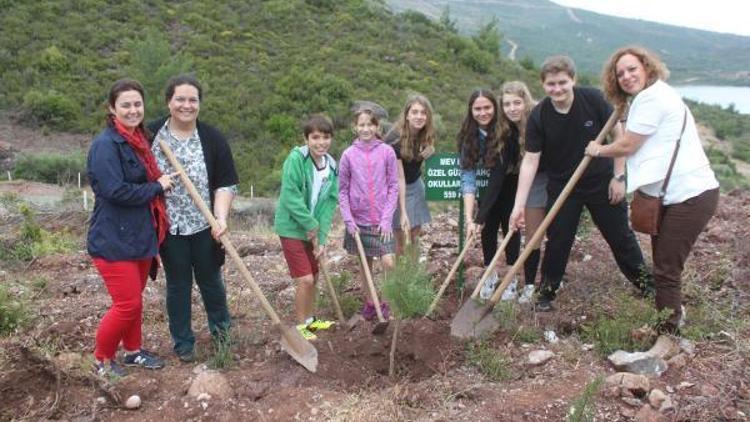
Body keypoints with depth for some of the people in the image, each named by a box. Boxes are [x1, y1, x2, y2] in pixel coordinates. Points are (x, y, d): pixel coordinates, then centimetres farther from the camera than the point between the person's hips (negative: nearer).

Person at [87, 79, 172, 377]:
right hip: (114, 240, -8)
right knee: (127, 304, -5)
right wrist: (157, 187, -15)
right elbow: (115, 190, -25)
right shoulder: (105, 144, -16)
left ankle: (133, 351, 35)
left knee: (135, 299, 18)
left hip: (140, 236, 8)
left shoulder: (138, 141, 11)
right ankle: (103, 360, 16)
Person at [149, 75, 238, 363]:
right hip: (170, 226, 0)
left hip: (204, 226, 0)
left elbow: (226, 184, -4)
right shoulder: (152, 135, -4)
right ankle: (183, 342, 27)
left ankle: (221, 329, 38)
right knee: (177, 285, 11)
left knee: (210, 280, 14)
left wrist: (221, 218, -17)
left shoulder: (213, 139, -5)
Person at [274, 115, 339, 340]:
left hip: (313, 230, 7)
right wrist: (311, 224, -18)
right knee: (305, 279, -7)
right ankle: (300, 326, 10)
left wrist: (321, 237, -9)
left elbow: (330, 202, -2)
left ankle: (309, 319, 34)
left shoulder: (331, 166, -1)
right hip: (292, 228, -6)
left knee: (314, 276, 16)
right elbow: (290, 196, -23)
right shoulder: (296, 158, -19)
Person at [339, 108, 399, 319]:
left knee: (388, 262, -9)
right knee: (365, 264, 12)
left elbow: (393, 186, -3)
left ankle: (387, 303, 12)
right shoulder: (349, 154, -3)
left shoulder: (387, 152, -4)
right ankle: (369, 302, 28)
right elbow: (342, 190, 1)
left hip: (381, 220, -1)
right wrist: (348, 219, -7)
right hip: (358, 220, 1)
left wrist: (387, 218, -9)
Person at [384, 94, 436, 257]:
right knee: (400, 237, -2)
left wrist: (429, 150, -15)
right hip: (395, 187, -5)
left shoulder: (426, 135, -9)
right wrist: (403, 212, -29)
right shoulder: (395, 139, -27)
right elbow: (399, 177, -27)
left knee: (415, 233, 8)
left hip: (415, 184, 5)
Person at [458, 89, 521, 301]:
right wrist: (469, 218, -36)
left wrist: (480, 215, -33)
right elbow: (468, 178, -26)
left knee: (510, 228, -1)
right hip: (487, 188, 3)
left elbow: (499, 175, -30)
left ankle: (512, 278, 13)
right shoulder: (468, 137, -20)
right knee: (488, 229, 3)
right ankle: (490, 275, 19)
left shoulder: (506, 132, -29)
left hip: (509, 185, -3)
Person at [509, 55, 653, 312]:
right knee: (557, 241, 4)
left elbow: (617, 135, -5)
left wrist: (619, 177, -6)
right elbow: (530, 160, -16)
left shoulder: (593, 99, -17)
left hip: (602, 182, 0)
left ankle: (645, 282, 34)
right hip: (562, 187, 0)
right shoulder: (538, 117, -16)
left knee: (620, 236, 13)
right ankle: (546, 293, 22)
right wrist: (519, 205, -21)